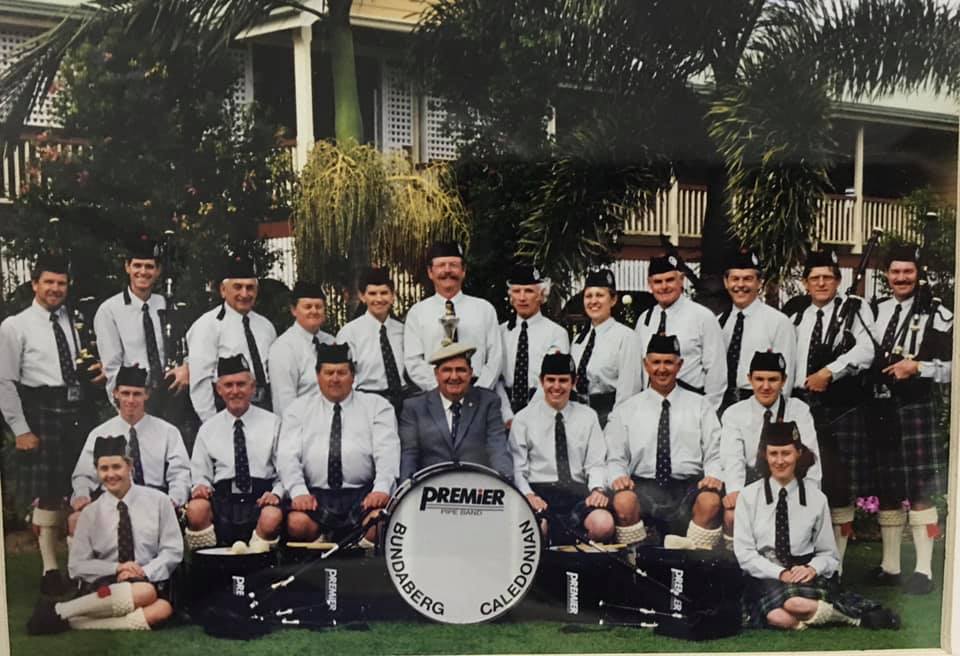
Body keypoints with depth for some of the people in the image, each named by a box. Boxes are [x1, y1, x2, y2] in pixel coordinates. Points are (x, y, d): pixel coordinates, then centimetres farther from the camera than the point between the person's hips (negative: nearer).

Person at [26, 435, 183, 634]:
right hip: (103, 586, -1)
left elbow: (173, 550, 2)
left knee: (162, 609, -34)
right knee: (144, 592, -35)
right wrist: (116, 569, -12)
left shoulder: (158, 501, 3)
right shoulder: (91, 513, 5)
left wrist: (145, 572, -14)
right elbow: (77, 565, 4)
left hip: (150, 581, 1)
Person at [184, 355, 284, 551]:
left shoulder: (272, 423, 11)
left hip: (261, 496, -1)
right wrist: (200, 486, -7)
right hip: (222, 497, 2)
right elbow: (200, 474, 17)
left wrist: (276, 494, -11)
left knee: (272, 517, -36)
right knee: (196, 509, -31)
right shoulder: (208, 429, 17)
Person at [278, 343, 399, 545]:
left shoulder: (377, 405, 12)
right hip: (316, 494, 1)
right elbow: (287, 456, 5)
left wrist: (381, 490, -19)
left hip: (363, 493, -1)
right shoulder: (299, 408, 16)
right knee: (297, 522, -31)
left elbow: (387, 453, -1)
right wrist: (299, 491, -14)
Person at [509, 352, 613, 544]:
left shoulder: (588, 416, 15)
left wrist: (598, 489, -12)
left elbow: (596, 463, 9)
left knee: (604, 524, -32)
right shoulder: (523, 419, 9)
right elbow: (517, 469, 4)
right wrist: (528, 494, -15)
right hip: (540, 490, -2)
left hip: (578, 490, 2)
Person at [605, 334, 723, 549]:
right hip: (643, 486, 0)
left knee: (710, 501, -34)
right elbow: (615, 457, 11)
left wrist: (714, 476, -11)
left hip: (690, 485, 1)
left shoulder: (701, 406, 16)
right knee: (623, 501, -34)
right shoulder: (626, 410, 15)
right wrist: (617, 476, -11)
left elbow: (714, 454, 10)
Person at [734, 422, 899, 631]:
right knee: (779, 617, -35)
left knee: (797, 603, -37)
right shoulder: (749, 496, 2)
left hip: (804, 575, 0)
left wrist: (812, 569, -12)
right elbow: (744, 552, -2)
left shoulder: (816, 498, 6)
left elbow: (829, 554, 11)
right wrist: (780, 573, -16)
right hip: (765, 576, 0)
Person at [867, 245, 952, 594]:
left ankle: (924, 570, 6)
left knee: (920, 492, -2)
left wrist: (917, 367, -18)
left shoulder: (936, 315, -2)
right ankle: (889, 565, 21)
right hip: (879, 409, 5)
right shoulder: (874, 311, 13)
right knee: (886, 490, 11)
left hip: (916, 410, -5)